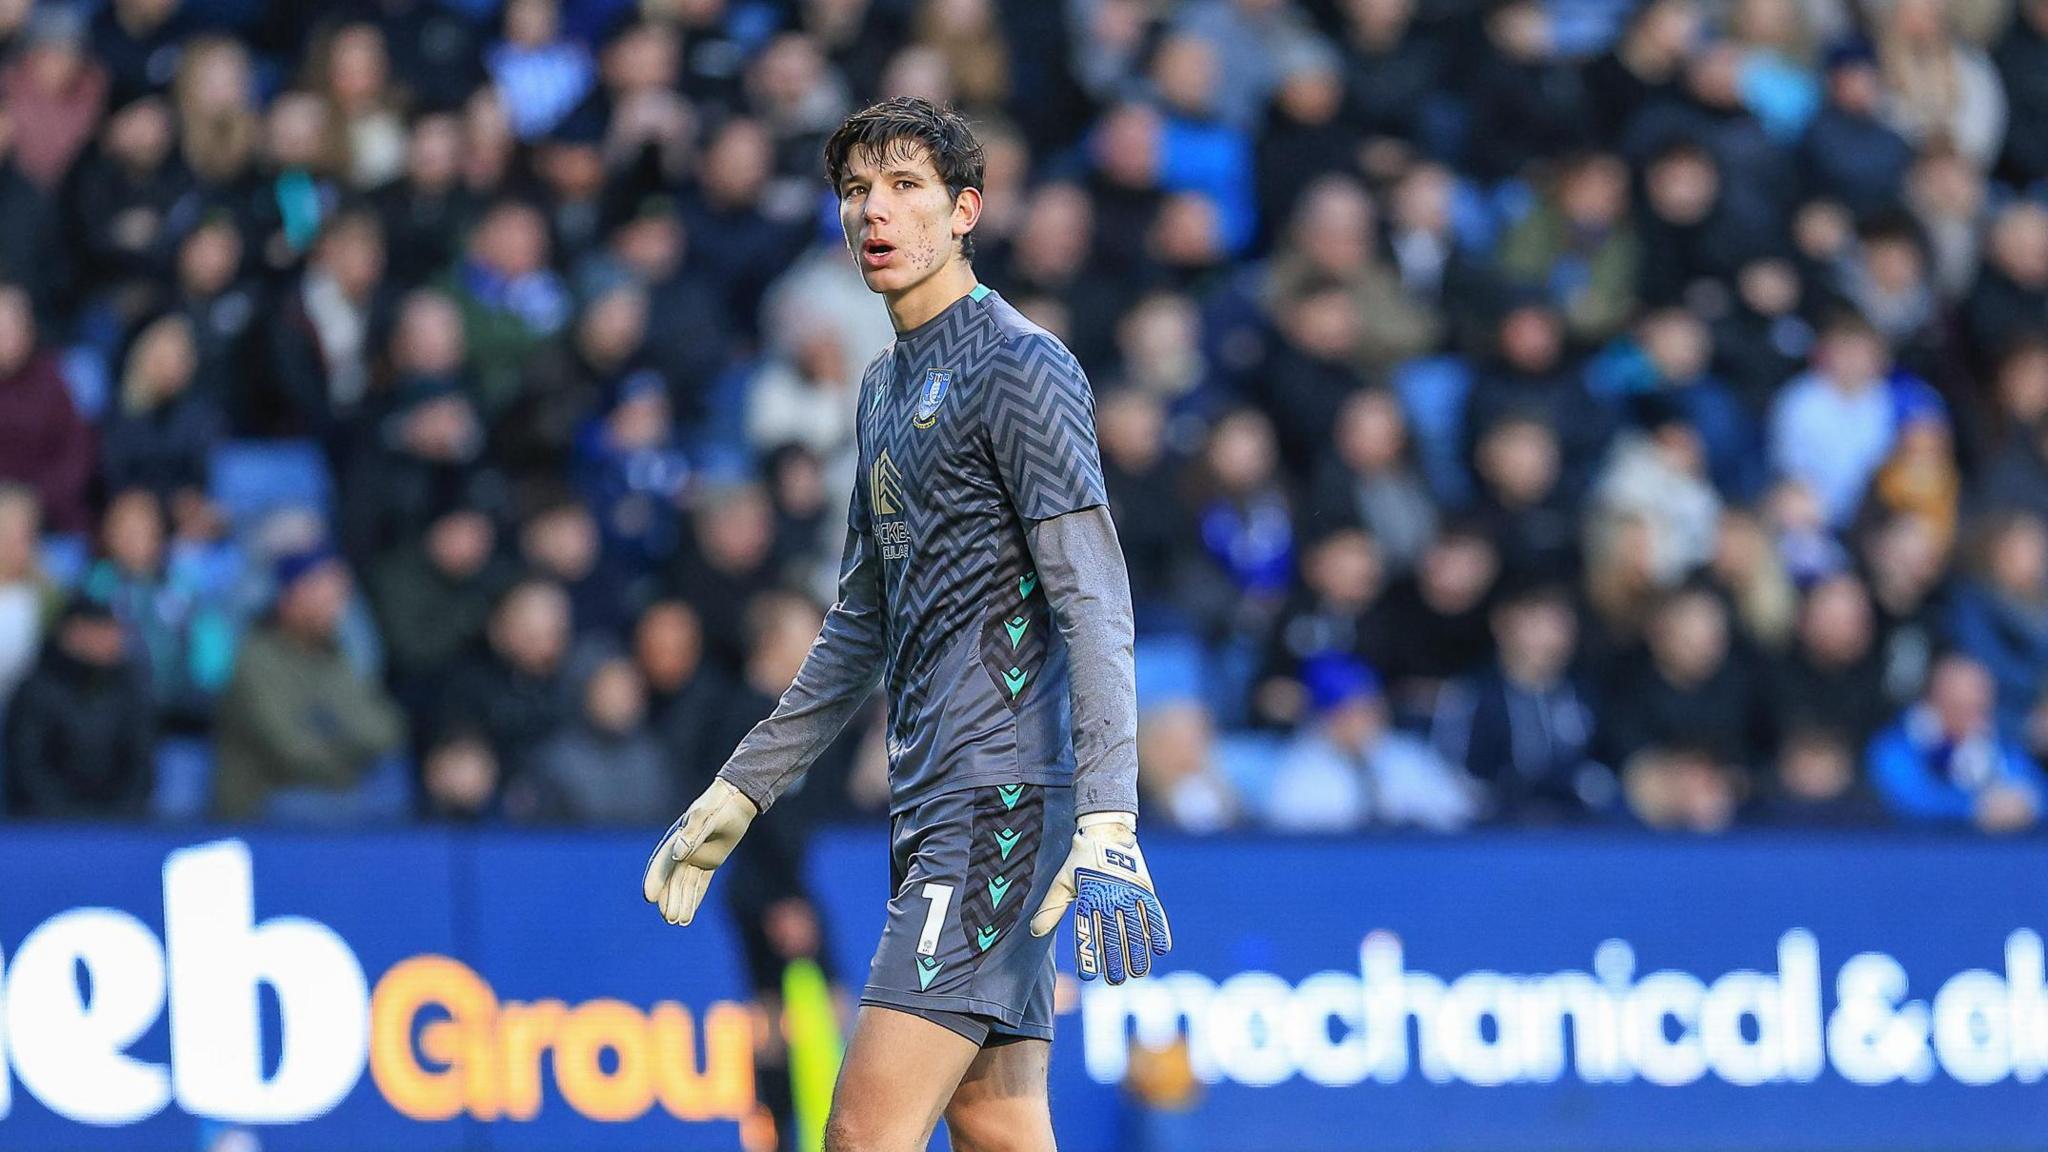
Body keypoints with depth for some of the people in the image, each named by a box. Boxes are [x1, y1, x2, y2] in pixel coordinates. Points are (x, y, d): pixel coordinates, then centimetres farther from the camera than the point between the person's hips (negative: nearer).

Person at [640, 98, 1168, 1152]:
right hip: (931, 803, 9)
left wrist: (1107, 816, -28)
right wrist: (738, 791, 29)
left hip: (1002, 794, -9)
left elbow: (1095, 607, -17)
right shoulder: (887, 386, 19)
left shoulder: (1018, 368, -9)